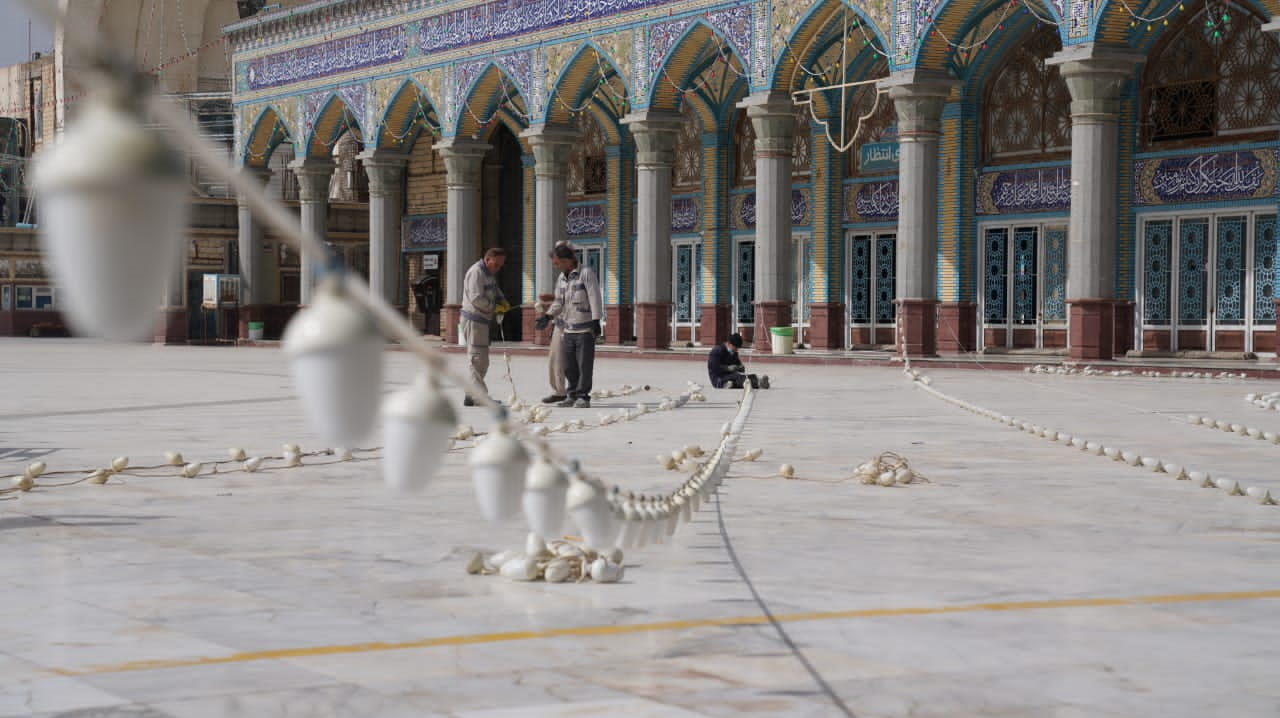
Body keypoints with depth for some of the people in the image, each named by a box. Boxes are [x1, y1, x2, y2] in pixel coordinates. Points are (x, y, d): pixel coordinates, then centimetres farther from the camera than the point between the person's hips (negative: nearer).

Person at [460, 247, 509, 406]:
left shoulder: (489, 274, 16)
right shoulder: (476, 272, -16)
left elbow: (495, 290, 27)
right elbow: (476, 299, -23)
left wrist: (502, 300, 6)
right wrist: (494, 307, -14)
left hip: (483, 320, 10)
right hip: (473, 320, -10)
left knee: (481, 361, 13)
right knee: (478, 359, -11)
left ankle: (470, 397, 19)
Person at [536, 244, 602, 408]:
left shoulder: (586, 273, -8)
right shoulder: (562, 280, 13)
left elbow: (595, 298, -13)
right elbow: (558, 303, 13)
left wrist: (596, 321, -19)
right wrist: (547, 316, -4)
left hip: (585, 329, -7)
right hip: (569, 329, 7)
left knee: (584, 365, -4)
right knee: (569, 365, 8)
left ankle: (583, 397, 1)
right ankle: (572, 396, 17)